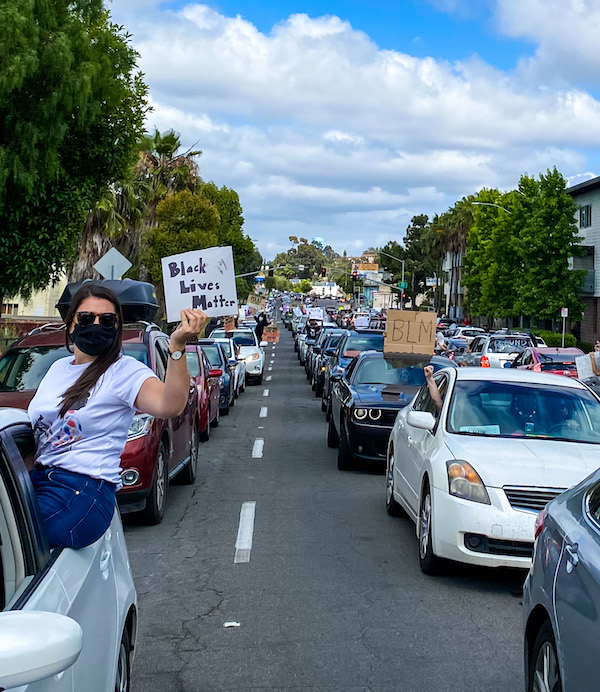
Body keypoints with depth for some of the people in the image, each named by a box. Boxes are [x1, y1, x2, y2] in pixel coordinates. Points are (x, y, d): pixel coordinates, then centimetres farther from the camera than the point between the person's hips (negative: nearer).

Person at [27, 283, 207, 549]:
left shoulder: (124, 371, -4)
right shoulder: (58, 368, 19)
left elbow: (170, 406, -24)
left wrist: (177, 346, -37)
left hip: (83, 491, -7)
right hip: (34, 479, 7)